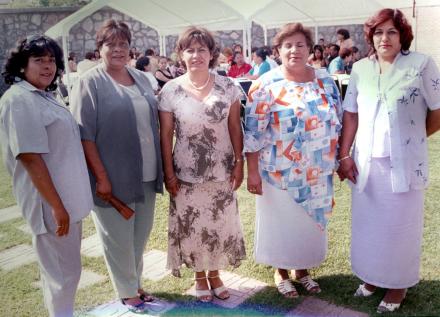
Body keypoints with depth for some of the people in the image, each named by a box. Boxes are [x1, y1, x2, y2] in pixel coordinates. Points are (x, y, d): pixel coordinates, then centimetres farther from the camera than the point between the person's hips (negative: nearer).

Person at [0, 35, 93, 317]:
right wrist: (56, 205, -24)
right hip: (50, 201, -10)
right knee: (63, 272, 2)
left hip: (66, 196, 10)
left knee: (66, 268, 20)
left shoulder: (44, 96, 13)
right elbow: (30, 157, -23)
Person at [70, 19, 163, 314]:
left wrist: (160, 166, 11)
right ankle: (128, 291, 28)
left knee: (141, 234, 18)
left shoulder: (141, 78, 9)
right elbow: (84, 134, -13)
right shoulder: (90, 83, -8)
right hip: (113, 176, -5)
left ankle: (136, 283, 38)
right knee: (119, 238, 9)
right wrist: (101, 177, -18)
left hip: (146, 174, 6)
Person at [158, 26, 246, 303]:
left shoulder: (227, 86, -3)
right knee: (192, 226, 9)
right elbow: (166, 134, -4)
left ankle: (215, 274, 35)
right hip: (186, 172, -1)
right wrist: (168, 173, -6)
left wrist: (239, 162, -2)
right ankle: (200, 277, 32)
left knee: (221, 224, 11)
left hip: (221, 170, 1)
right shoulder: (170, 90, -6)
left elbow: (235, 128, 2)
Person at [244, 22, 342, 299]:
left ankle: (303, 269, 38)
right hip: (281, 172, -4)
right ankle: (282, 272, 33)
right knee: (282, 222, 10)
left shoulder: (325, 80, 3)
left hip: (318, 172, 4)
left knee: (312, 220, 16)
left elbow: (337, 121, 10)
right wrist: (252, 171, -14)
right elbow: (253, 131, -12)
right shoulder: (266, 84, -11)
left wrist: (338, 159, 10)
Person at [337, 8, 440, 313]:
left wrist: (412, 138, 6)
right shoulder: (360, 69, 4)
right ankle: (372, 275, 36)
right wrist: (344, 155, 1)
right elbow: (351, 115, 6)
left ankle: (398, 284, 29)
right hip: (366, 162, 4)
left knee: (400, 225, 10)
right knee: (368, 222, 15)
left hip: (403, 163, -3)